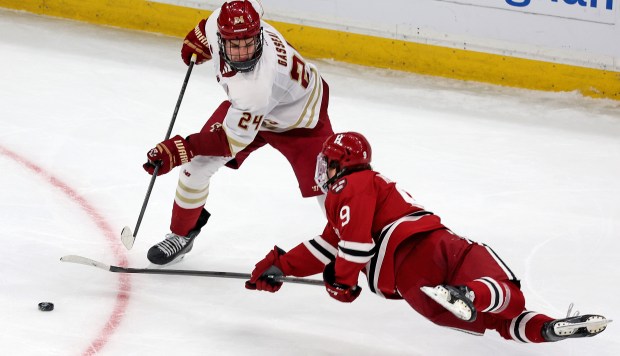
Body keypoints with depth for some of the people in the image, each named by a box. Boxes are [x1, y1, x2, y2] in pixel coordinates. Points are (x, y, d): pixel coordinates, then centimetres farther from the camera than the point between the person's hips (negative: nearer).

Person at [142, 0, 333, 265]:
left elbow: (230, 140, -33)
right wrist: (197, 41, 12)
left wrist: (178, 151, -35)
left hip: (297, 122, -6)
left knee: (325, 187, -10)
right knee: (197, 163, -1)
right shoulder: (218, 25, -29)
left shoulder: (256, 86, -45)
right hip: (245, 107, 6)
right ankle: (182, 234, 20)